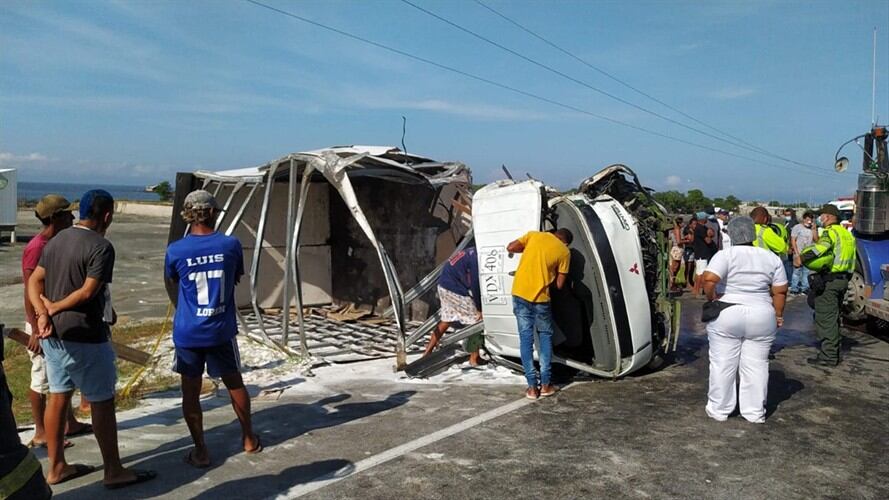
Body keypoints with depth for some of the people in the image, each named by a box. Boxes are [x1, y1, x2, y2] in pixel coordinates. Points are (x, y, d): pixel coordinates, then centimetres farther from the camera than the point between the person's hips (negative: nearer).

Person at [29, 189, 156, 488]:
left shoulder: (56, 240, 9)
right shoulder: (101, 247, -17)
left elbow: (34, 281, 6)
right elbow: (88, 292, -22)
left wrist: (43, 313, -7)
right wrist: (54, 307, -8)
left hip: (53, 333, 9)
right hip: (83, 336, -8)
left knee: (58, 396, 17)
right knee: (102, 402, 2)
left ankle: (56, 467, 28)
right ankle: (114, 472, 12)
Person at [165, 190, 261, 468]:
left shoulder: (175, 251, -9)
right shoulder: (231, 245, -8)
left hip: (188, 333, -1)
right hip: (221, 331, 1)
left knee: (191, 392, 11)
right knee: (234, 383, 17)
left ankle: (200, 451, 18)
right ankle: (249, 439, 30)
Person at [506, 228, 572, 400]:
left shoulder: (534, 235, 7)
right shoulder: (564, 252, 2)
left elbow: (510, 248, 4)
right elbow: (559, 284, 3)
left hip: (520, 292, 2)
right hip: (540, 297, -2)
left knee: (526, 337, 7)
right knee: (545, 336, 16)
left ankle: (532, 386, 7)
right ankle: (545, 384, 14)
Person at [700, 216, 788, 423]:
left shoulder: (725, 255, -8)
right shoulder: (772, 258, 4)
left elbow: (708, 280, -21)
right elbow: (780, 291, 5)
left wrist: (713, 299, -5)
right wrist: (778, 315, 15)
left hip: (726, 317, -3)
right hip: (762, 318, 3)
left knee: (723, 364, 5)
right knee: (756, 365, 10)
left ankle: (719, 409, 13)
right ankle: (755, 412, 18)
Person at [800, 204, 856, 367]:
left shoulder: (831, 232, -14)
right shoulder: (847, 233, 16)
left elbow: (821, 247, -34)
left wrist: (802, 257, -31)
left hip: (828, 280, -9)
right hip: (843, 279, 9)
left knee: (825, 318, -4)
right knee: (834, 318, 18)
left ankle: (828, 356, -2)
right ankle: (834, 353, 26)